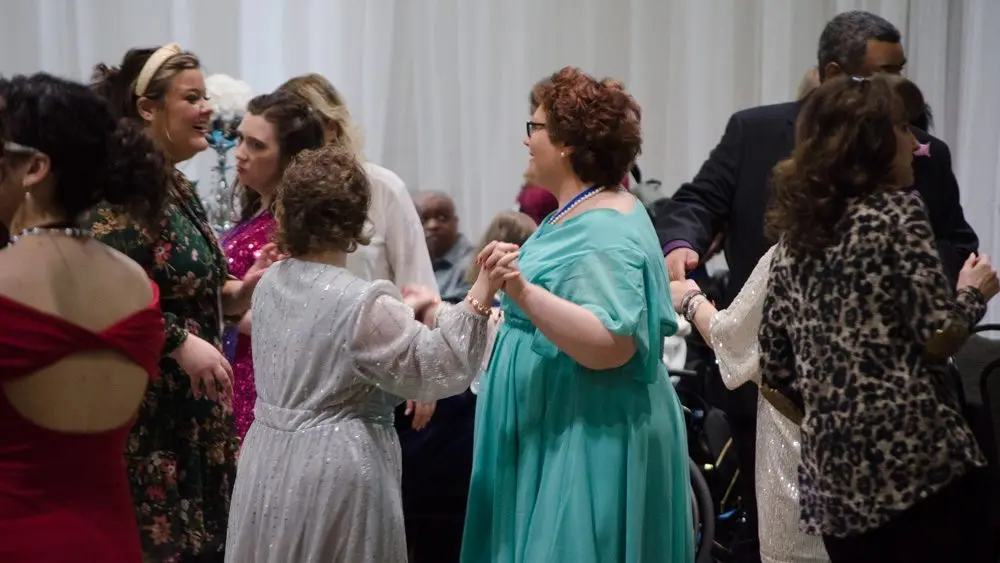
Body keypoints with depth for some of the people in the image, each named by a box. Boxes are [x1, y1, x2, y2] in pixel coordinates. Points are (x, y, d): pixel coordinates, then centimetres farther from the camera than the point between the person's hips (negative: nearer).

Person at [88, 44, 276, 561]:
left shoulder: (179, 187, 14)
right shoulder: (123, 188, -16)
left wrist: (243, 288, 3)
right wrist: (181, 343, -23)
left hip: (193, 407, 9)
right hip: (146, 412, -9)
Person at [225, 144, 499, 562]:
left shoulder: (269, 285, 5)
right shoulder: (363, 303, -18)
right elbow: (436, 370, -20)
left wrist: (402, 312, 21)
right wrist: (478, 298, -26)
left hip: (270, 464, 7)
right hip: (335, 472, -7)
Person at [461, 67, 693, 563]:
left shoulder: (605, 234, -19)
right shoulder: (579, 212, 12)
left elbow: (610, 345, -30)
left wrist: (524, 293, -36)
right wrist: (520, 271, 13)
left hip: (590, 444, -10)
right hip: (558, 434, 10)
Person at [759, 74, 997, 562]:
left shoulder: (794, 231, 13)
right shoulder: (896, 210, -4)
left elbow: (774, 372, 13)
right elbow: (939, 336, -12)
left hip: (834, 475, 6)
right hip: (914, 459, -6)